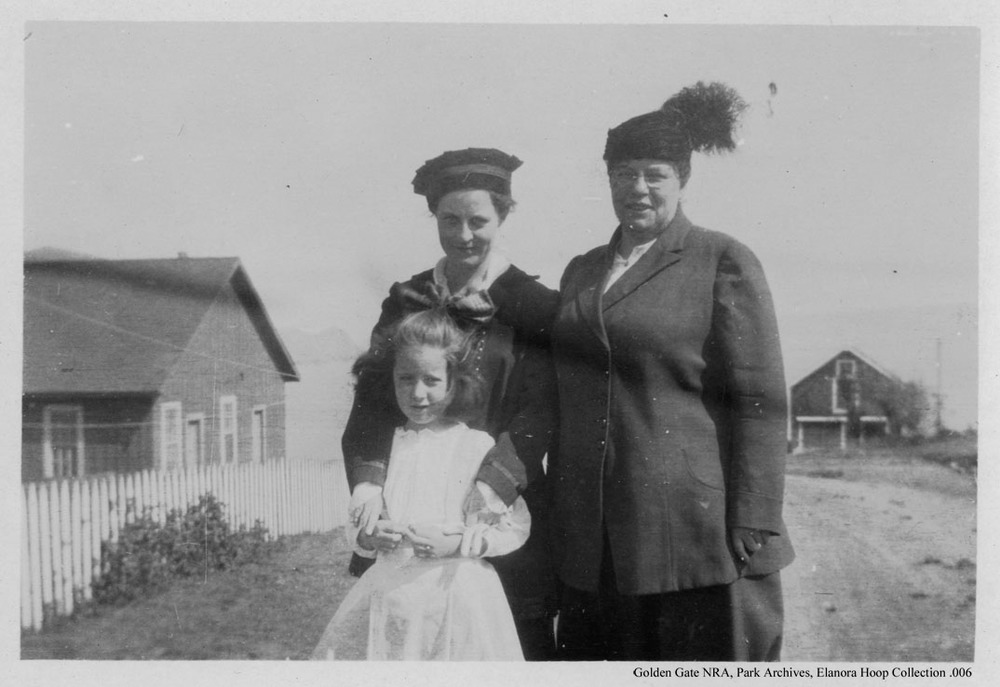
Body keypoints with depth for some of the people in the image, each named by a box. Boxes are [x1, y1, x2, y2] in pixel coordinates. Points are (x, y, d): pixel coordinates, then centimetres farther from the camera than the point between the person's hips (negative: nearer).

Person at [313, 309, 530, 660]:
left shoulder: (477, 444, -7)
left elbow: (516, 527, -5)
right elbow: (354, 523, 10)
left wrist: (457, 543, -18)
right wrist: (369, 536, -11)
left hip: (457, 596, -3)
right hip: (388, 594, 3)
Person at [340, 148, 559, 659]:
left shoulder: (532, 305, 0)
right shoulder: (406, 301, 7)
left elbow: (537, 414, -8)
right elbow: (372, 399, 1)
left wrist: (492, 483, -24)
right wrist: (367, 478, -16)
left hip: (500, 513, -1)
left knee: (517, 641, 4)